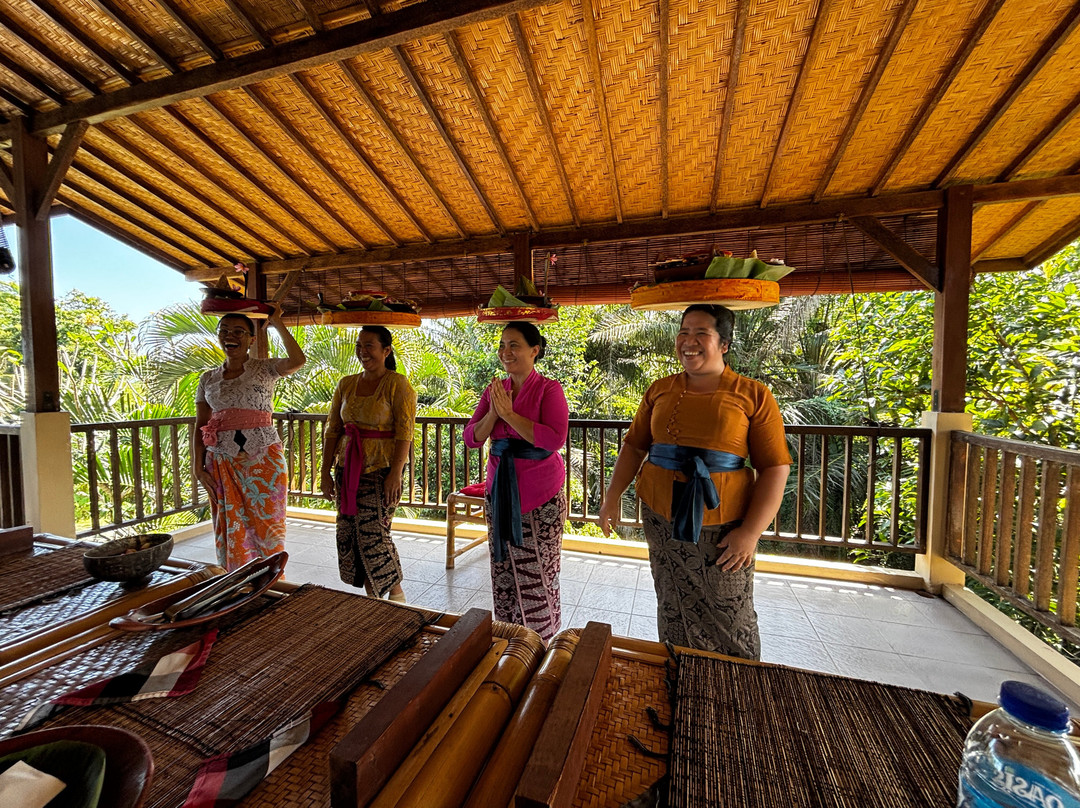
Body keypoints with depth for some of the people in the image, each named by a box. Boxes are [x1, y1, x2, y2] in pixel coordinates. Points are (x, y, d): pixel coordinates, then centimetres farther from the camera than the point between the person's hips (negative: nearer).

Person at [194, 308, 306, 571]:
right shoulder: (208, 379, 11)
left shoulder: (265, 369, 0)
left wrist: (277, 323, -16)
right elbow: (200, 427, 11)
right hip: (222, 464, 4)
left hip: (263, 460, -3)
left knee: (267, 528, 4)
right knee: (230, 532, 10)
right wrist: (198, 468, 3)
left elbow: (297, 361, -23)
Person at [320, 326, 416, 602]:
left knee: (374, 534, -7)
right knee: (349, 535, 9)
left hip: (381, 469, -6)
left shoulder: (398, 385, -8)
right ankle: (373, 597, 27)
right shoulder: (346, 385, 10)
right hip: (348, 468, 6)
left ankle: (396, 593, 18)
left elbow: (404, 433, -14)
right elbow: (332, 429, 11)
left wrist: (395, 474, -20)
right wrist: (326, 471, 7)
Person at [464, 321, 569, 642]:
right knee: (503, 567, 15)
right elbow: (471, 438, 3)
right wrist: (493, 413, -14)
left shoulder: (549, 389, -8)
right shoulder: (494, 390, 7)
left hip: (540, 494, -5)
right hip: (499, 489, 5)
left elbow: (555, 439, -22)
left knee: (537, 571, 4)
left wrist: (509, 414, -20)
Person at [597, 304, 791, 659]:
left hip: (723, 526, -3)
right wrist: (612, 496, 4)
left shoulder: (754, 396, -3)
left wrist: (751, 532, -12)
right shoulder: (660, 391, 6)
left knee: (730, 616, 8)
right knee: (675, 610, 16)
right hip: (662, 519, 3)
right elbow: (634, 445, 11)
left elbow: (775, 468, -5)